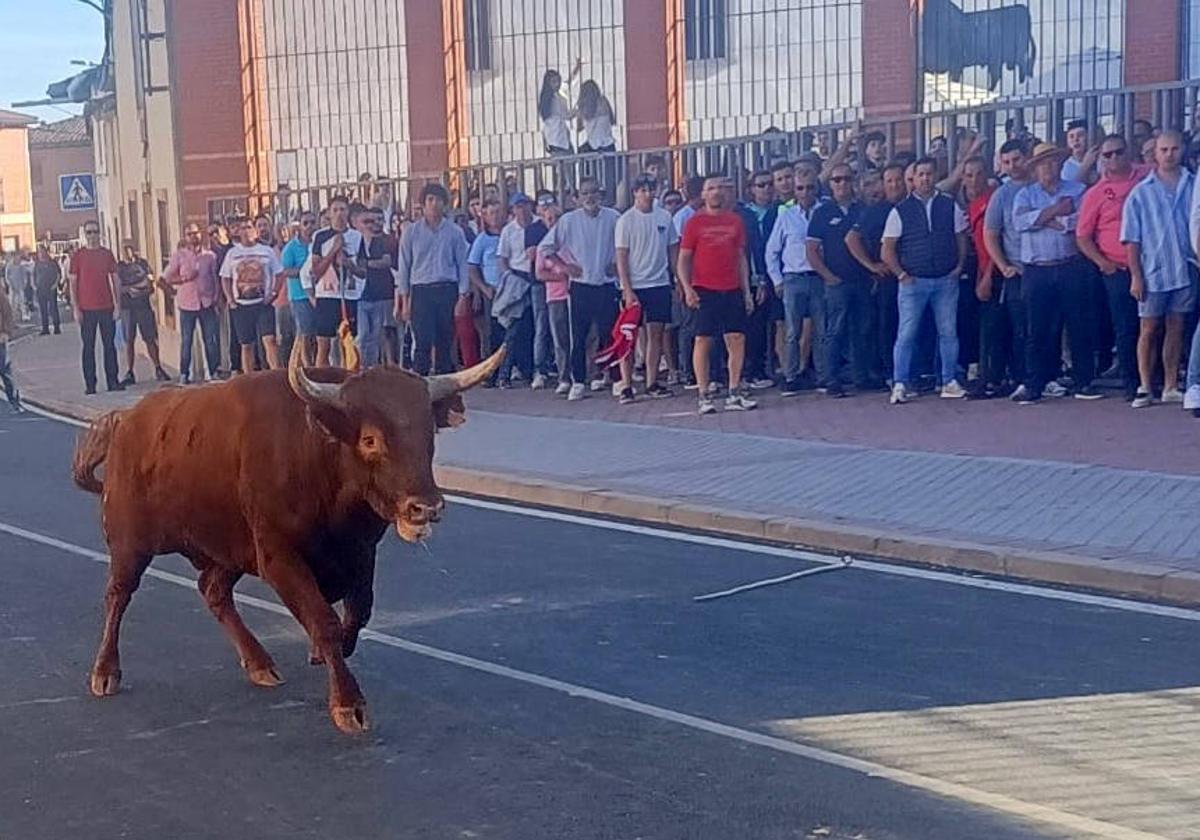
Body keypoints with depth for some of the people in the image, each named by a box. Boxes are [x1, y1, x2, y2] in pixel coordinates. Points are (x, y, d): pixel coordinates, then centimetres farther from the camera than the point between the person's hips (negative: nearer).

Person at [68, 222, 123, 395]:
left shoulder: (107, 254, 7)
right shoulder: (78, 255, 1)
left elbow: (114, 279, 10)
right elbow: (73, 282, 1)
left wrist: (117, 303, 3)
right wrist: (76, 308, -5)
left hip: (107, 307, 2)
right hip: (87, 309, -2)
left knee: (109, 344, 3)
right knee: (88, 346, 2)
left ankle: (113, 381, 9)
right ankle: (90, 384, 5)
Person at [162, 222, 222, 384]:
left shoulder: (210, 255, 6)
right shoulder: (179, 255, 1)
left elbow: (215, 278, 10)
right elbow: (166, 278, 1)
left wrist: (215, 297, 1)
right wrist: (183, 279, -11)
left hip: (207, 303, 1)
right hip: (187, 303, -1)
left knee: (211, 339, 1)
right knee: (186, 340, 2)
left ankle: (213, 371, 10)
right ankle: (184, 374, 8)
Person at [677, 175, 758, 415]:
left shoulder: (735, 221, 11)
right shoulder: (695, 222, 1)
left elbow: (741, 258, 16)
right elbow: (684, 259, 1)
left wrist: (746, 290, 11)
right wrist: (687, 288, -12)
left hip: (732, 290, 4)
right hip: (704, 291, -4)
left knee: (737, 340, 1)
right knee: (703, 341, -3)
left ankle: (734, 394, 9)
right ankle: (704, 397, 3)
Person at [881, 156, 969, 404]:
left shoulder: (950, 206, 7)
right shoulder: (900, 211, 1)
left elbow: (961, 238, 13)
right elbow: (887, 250, 2)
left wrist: (959, 266, 2)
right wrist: (901, 274, -4)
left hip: (946, 280, 2)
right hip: (913, 282, -2)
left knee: (948, 332, 4)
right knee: (906, 334, -3)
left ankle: (950, 382, 12)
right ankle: (900, 385, 0)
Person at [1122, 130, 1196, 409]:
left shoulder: (1193, 186, 4)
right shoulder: (1141, 193, 1)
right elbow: (1132, 240, 0)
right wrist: (1136, 276, -5)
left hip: (1186, 268, 2)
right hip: (1153, 271, -2)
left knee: (1176, 328, 8)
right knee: (1149, 329, 2)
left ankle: (1171, 387, 15)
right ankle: (1145, 387, 7)